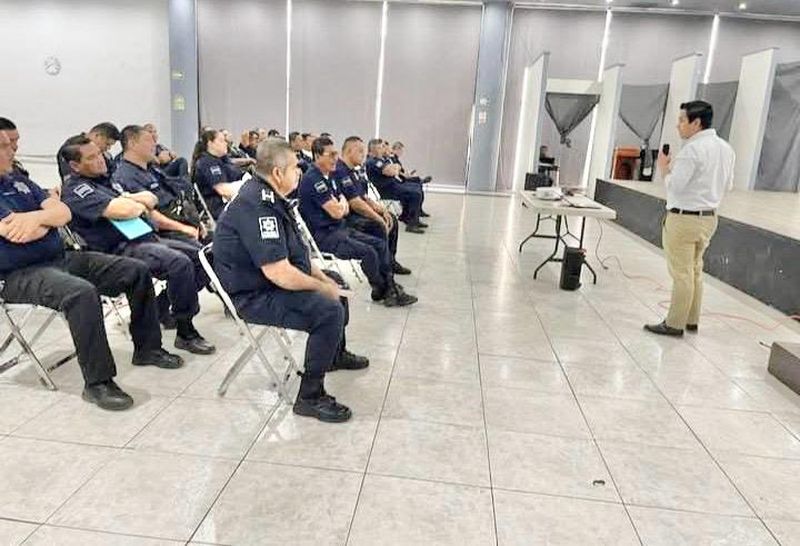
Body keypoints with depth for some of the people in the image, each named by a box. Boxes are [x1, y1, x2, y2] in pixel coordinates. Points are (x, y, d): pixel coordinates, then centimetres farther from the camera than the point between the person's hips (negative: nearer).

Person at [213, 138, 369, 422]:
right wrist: (322, 288, -18)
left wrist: (324, 278, 6)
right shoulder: (256, 206, -27)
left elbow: (295, 251, 14)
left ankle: (335, 353, 44)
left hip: (274, 279, 11)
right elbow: (279, 273, -32)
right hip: (254, 296, -11)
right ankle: (310, 396, -13)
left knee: (335, 284, 24)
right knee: (330, 310, -26)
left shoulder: (269, 197, 6)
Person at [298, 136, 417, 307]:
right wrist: (341, 203, 1)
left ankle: (390, 287, 1)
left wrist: (341, 205, -6)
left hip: (339, 229, 10)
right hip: (323, 235, -10)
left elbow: (345, 209, 17)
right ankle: (381, 291, 1)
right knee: (368, 252, -22)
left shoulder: (328, 177, 15)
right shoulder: (313, 179, -17)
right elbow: (336, 212, -21)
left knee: (380, 244, 1)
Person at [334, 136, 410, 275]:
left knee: (392, 219, 12)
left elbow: (364, 197, 16)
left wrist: (382, 210, 2)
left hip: (356, 213, 11)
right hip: (345, 219, -11)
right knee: (378, 227, -27)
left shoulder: (355, 170, 11)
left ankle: (390, 262, 23)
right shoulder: (340, 171, -20)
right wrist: (379, 218, -18)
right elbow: (356, 204, -24)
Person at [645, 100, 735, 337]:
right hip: (709, 217, 9)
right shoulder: (726, 148, 9)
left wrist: (665, 168, -4)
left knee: (682, 273, -2)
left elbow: (674, 186, -20)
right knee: (695, 270, 16)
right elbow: (727, 184, 16)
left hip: (684, 218, -9)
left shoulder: (692, 149, -18)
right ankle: (692, 320, 24)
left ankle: (675, 324, 6)